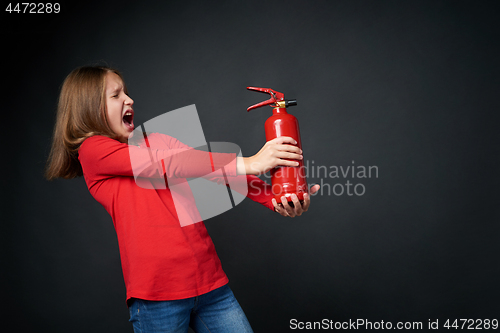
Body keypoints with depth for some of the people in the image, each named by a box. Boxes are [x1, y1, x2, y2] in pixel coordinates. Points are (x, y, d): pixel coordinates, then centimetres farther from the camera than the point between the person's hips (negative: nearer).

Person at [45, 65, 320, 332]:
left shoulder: (158, 141, 15)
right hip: (157, 293, -5)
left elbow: (216, 170, 2)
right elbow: (169, 164, -14)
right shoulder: (93, 150, -2)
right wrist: (247, 163, -19)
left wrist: (275, 200, -12)